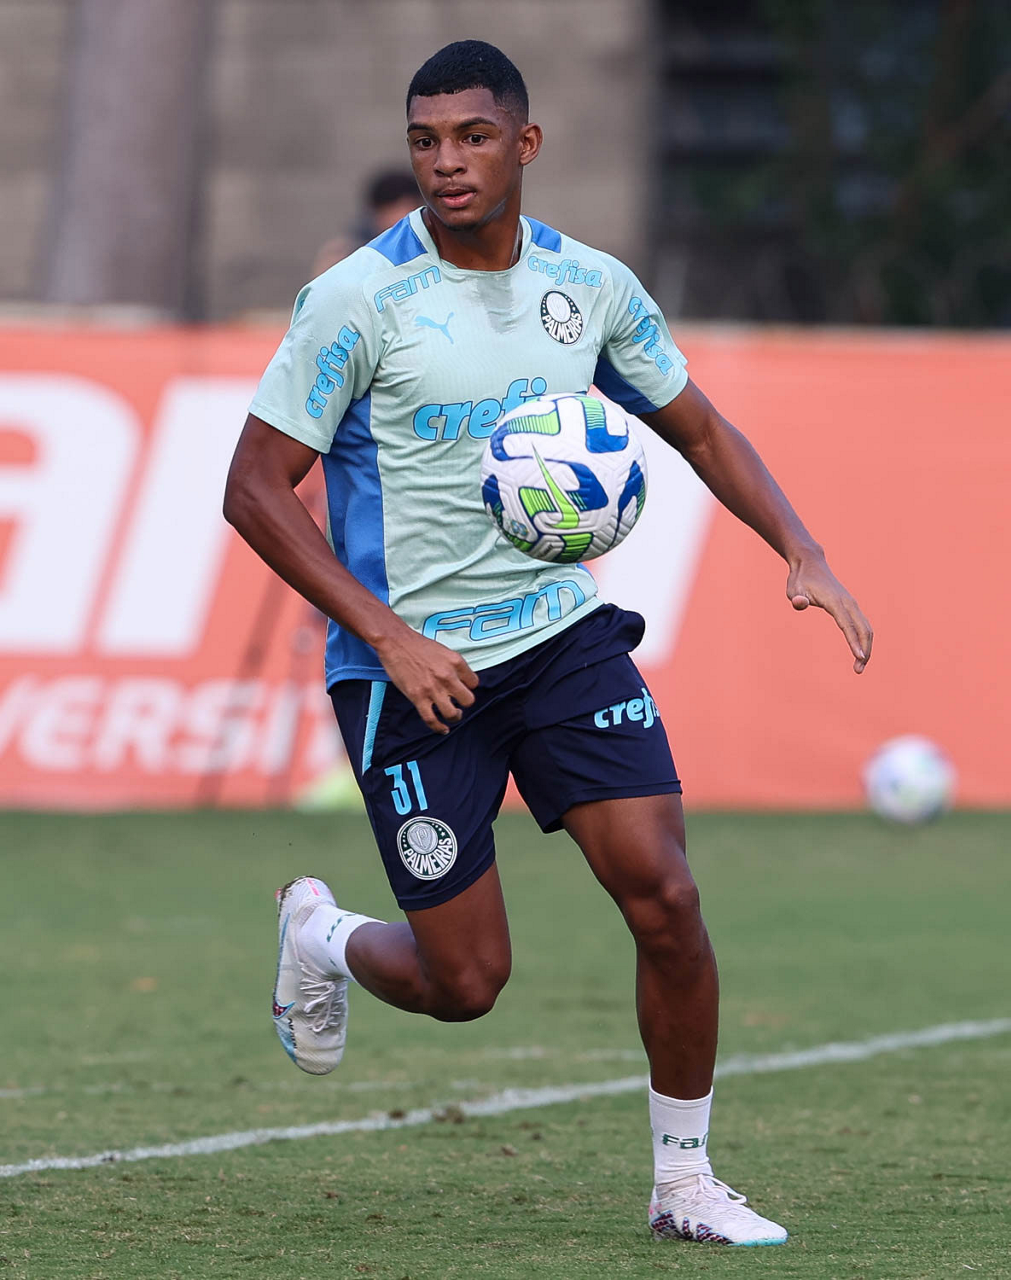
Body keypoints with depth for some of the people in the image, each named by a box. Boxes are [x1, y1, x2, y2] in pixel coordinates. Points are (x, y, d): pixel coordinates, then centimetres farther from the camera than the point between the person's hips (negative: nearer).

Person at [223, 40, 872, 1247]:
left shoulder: (590, 285, 2)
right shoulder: (358, 300, -13)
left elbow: (700, 430, 15)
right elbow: (255, 487, -12)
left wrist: (803, 554, 0)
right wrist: (388, 635, -20)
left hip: (563, 635, 4)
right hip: (415, 666, -4)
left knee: (666, 896, -11)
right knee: (464, 983, -2)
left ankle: (685, 1182, 6)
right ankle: (320, 936, 33)